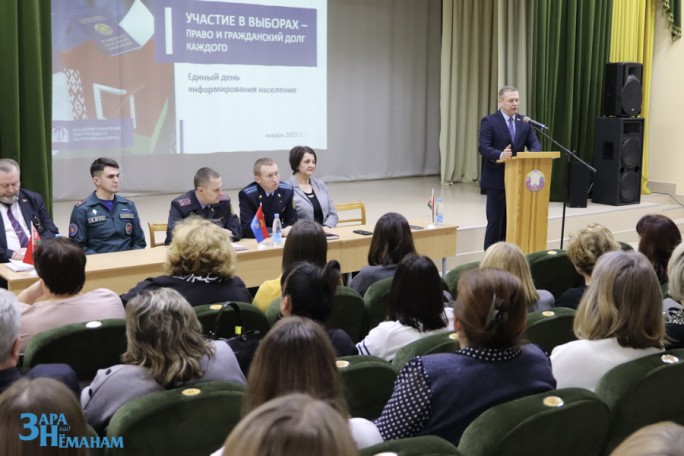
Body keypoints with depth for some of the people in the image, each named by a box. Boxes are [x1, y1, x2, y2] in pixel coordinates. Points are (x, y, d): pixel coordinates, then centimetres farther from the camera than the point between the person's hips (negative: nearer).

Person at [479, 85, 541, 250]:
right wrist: (500, 155, -36)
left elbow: (535, 143, 5)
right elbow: (484, 148, -16)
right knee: (495, 221, -2)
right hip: (497, 180, -5)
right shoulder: (489, 121, -6)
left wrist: (533, 154, -20)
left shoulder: (524, 122, 10)